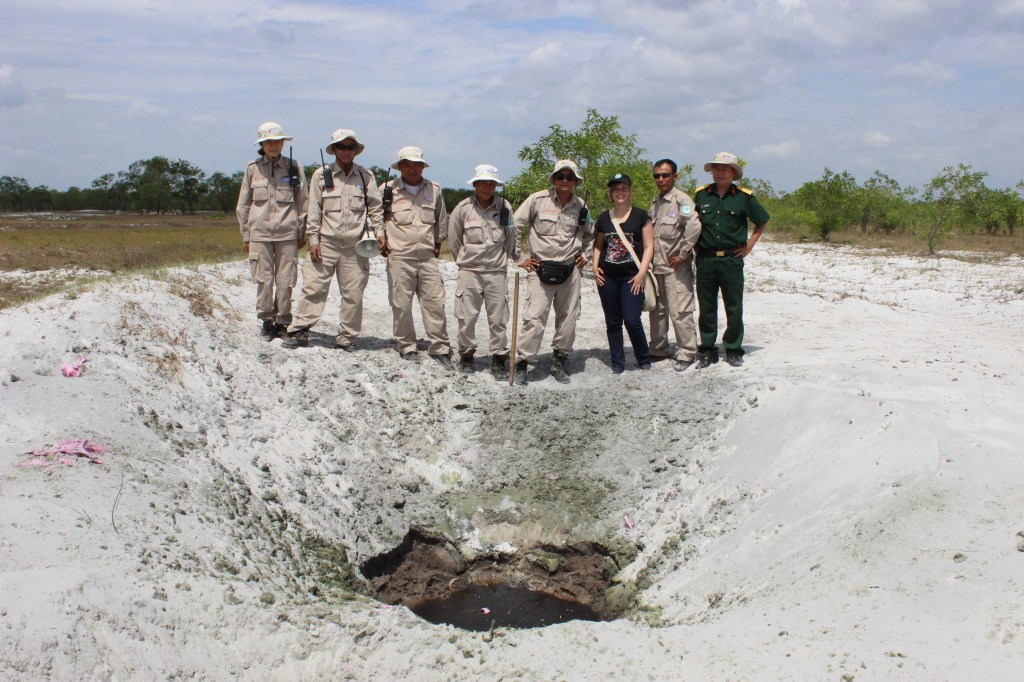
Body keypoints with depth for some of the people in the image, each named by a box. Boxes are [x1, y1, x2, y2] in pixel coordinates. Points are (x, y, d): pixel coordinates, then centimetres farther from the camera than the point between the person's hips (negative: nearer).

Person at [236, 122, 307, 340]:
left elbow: (303, 202, 9)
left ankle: (282, 322, 11)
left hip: (287, 232, -1)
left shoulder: (294, 168, 5)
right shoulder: (252, 169, 8)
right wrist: (246, 235, 10)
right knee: (264, 279, -1)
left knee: (285, 280, -1)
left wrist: (302, 232, 7)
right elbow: (243, 205, 13)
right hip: (259, 232, 1)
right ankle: (267, 320, 12)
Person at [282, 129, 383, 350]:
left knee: (353, 292, 2)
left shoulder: (366, 176, 9)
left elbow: (375, 208, 11)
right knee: (313, 287, -4)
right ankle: (299, 332, 3)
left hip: (356, 245, 1)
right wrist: (313, 239, -1)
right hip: (326, 242, -1)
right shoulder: (321, 175, 6)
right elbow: (314, 210, 5)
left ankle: (347, 337, 12)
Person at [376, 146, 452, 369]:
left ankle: (440, 348, 7)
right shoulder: (388, 190, 2)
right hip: (399, 256, -2)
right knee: (401, 304, -1)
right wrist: (380, 236, 0)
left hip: (428, 256, 2)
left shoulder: (434, 190, 11)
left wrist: (438, 243, 20)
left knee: (435, 302, 0)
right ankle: (406, 347, 13)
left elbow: (441, 220, 24)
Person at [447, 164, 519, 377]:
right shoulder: (463, 208, -3)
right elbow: (454, 241, 9)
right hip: (469, 271, 0)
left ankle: (499, 358, 13)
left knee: (498, 318, 2)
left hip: (497, 272, 1)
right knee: (466, 316, 2)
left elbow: (512, 238, 10)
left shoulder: (505, 207, 0)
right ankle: (466, 355, 18)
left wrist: (514, 258, 14)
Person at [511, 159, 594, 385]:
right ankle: (521, 364, -4)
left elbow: (589, 234, 27)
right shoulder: (538, 200, -5)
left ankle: (559, 362, 22)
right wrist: (519, 259, -2)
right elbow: (514, 228, -2)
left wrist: (585, 255, 14)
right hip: (541, 268, -4)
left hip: (569, 270, 4)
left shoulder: (581, 206, 7)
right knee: (534, 318, -12)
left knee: (568, 319, 7)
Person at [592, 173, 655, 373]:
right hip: (607, 277, 4)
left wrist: (641, 273, -10)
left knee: (632, 320, -9)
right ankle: (617, 363, 18)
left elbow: (649, 247, -1)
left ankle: (644, 360, 12)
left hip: (632, 276, -3)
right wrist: (595, 267, 3)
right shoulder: (603, 218, 10)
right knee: (613, 322, 7)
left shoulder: (641, 216, 1)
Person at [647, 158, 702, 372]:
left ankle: (686, 354, 2)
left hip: (676, 266, -8)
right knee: (657, 310, 14)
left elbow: (694, 227, -24)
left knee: (679, 311, -7)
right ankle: (658, 350, 25)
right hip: (657, 265, 8)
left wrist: (682, 254, -18)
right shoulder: (655, 203, 16)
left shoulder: (681, 199, -10)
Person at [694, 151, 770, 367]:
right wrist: (695, 245, 10)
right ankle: (707, 349, 16)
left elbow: (762, 222, 12)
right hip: (705, 259, 2)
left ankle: (733, 350, 15)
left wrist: (749, 245, 5)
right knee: (706, 307, 6)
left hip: (732, 259, -1)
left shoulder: (744, 197, 0)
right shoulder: (701, 195, 5)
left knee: (734, 308, 3)